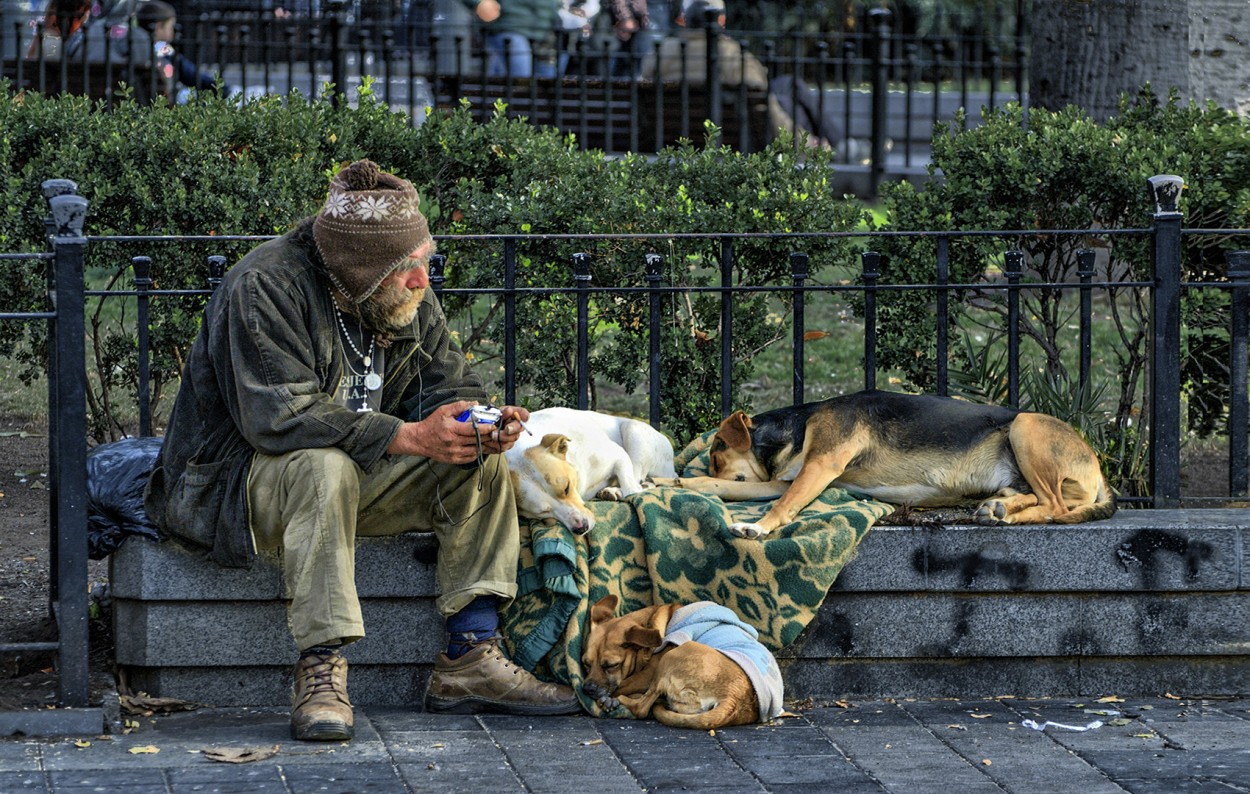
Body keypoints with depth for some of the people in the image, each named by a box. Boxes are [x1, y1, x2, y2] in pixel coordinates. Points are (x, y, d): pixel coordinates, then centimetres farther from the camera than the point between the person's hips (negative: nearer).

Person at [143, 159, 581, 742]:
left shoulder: (409, 297, 1)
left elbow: (446, 386, 5)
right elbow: (278, 417, -32)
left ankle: (469, 661, -15)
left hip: (358, 475, 7)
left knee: (481, 461, -11)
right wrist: (407, 437, -35)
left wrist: (483, 426, -21)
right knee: (325, 466, -39)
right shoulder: (266, 287, -23)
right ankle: (320, 670, -36)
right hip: (239, 476, -7)